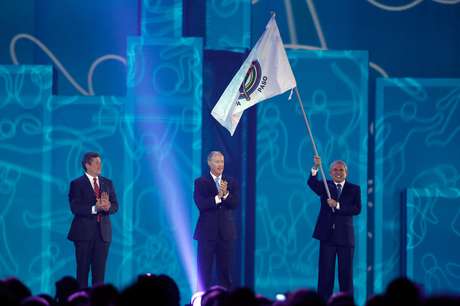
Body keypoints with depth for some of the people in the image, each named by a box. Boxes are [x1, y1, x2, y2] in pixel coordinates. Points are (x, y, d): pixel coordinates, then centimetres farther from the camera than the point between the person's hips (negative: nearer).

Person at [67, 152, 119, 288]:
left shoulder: (107, 183, 12)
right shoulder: (77, 184, -2)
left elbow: (115, 206, 9)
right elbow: (75, 208, -12)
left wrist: (108, 207, -15)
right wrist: (95, 208, -24)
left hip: (103, 232, 4)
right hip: (84, 232, -4)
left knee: (100, 270, 2)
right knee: (83, 269, 0)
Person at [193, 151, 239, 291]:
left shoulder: (231, 182, 9)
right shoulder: (200, 182, 0)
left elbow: (235, 204, -3)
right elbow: (201, 205, -12)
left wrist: (226, 194, -20)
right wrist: (217, 197, -21)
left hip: (226, 232, 3)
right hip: (207, 232, -3)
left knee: (225, 271, 4)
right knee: (204, 271, -2)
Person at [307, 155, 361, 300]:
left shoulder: (354, 189, 6)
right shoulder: (325, 186, 8)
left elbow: (357, 209, -7)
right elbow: (311, 183, -13)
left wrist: (337, 205, -17)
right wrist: (315, 168, -31)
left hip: (345, 236, 0)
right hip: (327, 235, 0)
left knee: (346, 274, 2)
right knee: (325, 273, 1)